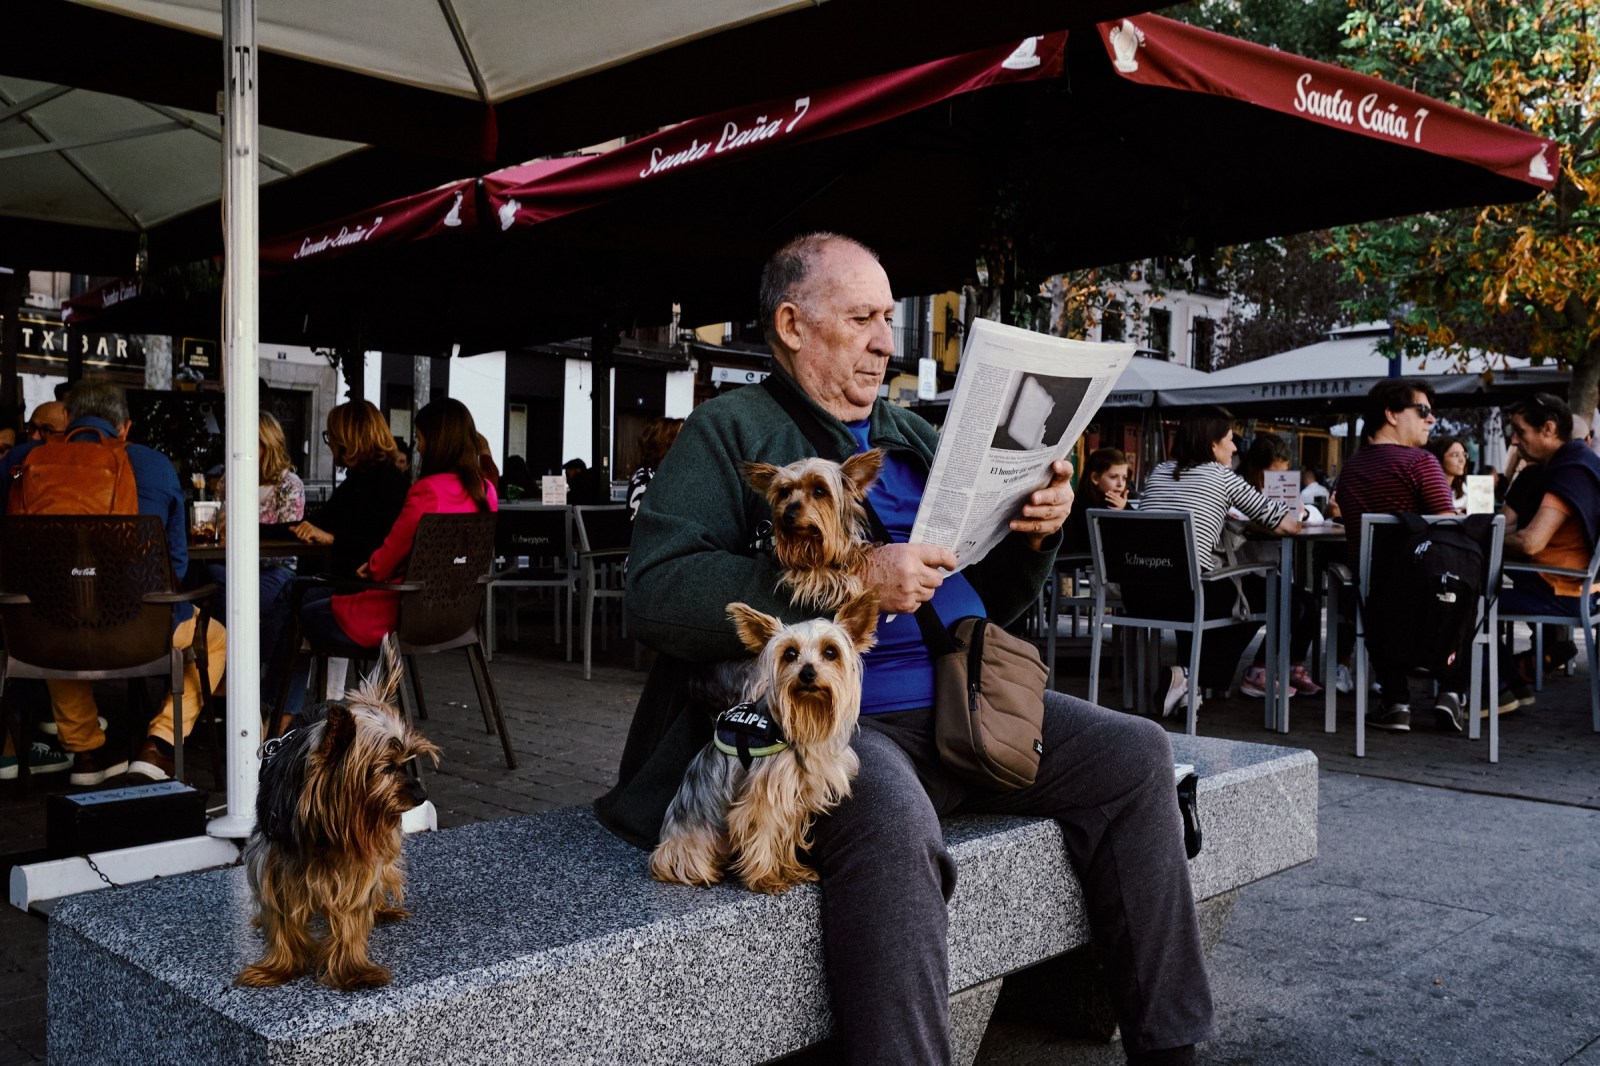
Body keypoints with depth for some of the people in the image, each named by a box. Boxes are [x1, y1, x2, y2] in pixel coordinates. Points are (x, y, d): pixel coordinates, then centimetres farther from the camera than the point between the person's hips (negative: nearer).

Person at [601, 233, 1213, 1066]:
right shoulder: (730, 432, 2)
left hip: (962, 708, 7)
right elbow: (657, 593, -15)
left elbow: (989, 598, 26)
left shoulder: (913, 437, 23)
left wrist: (1034, 534, 2)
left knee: (1136, 753, -4)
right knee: (893, 823, -37)